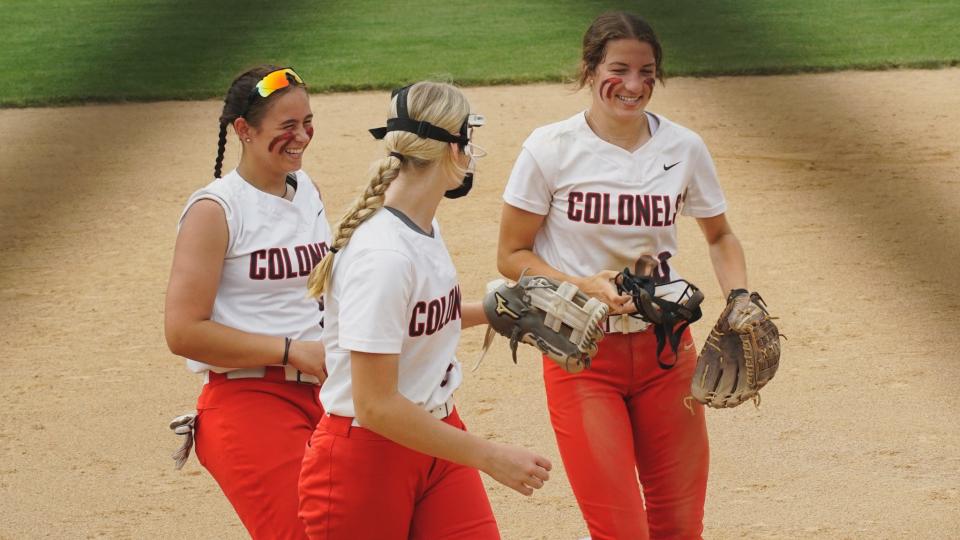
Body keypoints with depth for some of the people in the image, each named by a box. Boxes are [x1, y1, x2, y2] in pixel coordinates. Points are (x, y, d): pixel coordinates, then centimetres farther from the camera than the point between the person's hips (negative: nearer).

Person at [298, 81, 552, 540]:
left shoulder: (425, 227, 3)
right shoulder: (382, 255, -24)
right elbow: (376, 406, -27)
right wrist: (489, 457, -25)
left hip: (436, 440, 8)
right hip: (367, 457, -8)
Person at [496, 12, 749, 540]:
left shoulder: (683, 148, 0)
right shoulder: (551, 148, -9)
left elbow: (719, 236, 16)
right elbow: (511, 255, -3)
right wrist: (585, 287, -18)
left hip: (666, 348, 3)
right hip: (581, 356, -3)